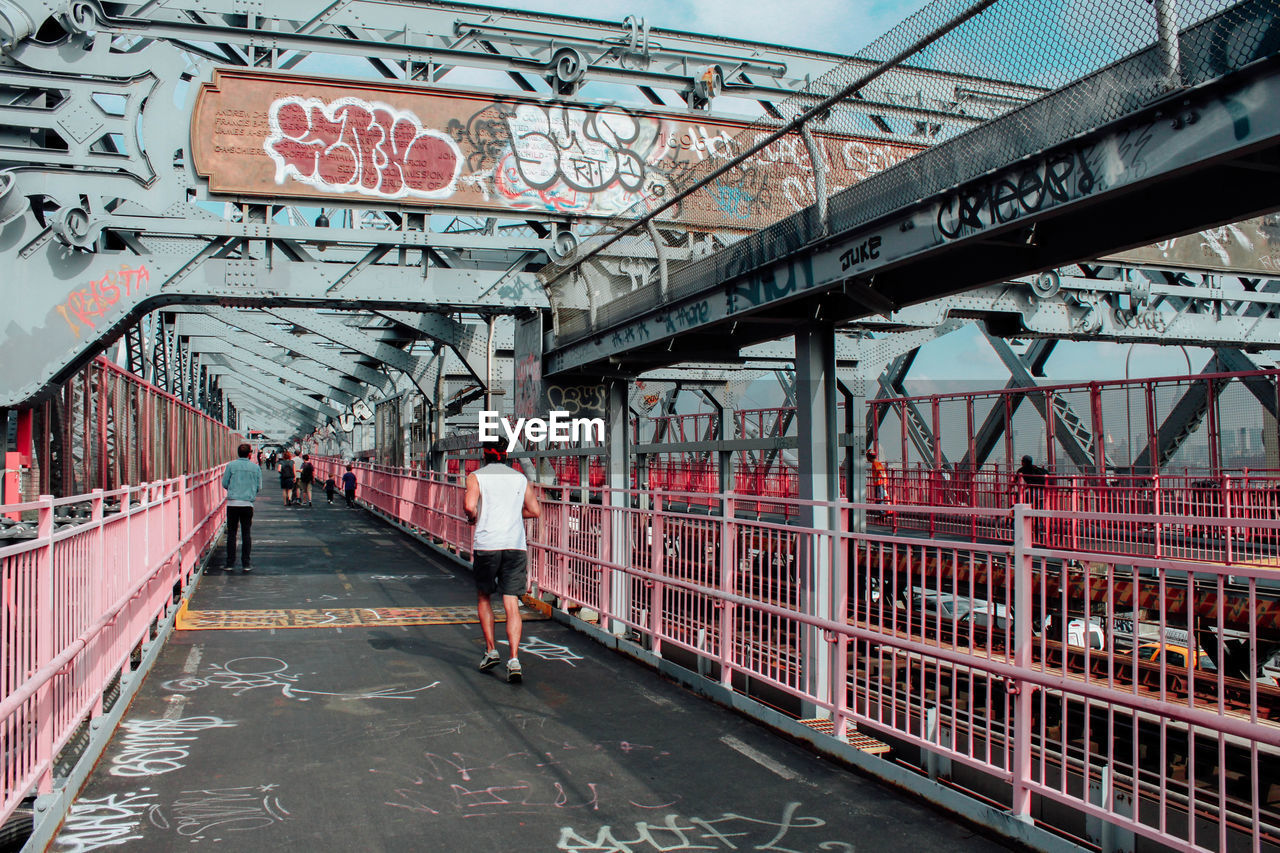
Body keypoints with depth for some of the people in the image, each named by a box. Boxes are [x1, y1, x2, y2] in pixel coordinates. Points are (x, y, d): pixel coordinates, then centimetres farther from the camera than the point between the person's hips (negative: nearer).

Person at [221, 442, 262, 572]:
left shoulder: (231, 465, -1)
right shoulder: (255, 467, 2)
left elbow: (224, 484, 4)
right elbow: (259, 487, 7)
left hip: (232, 503, 0)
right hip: (248, 504, 1)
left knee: (231, 533, 7)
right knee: (246, 534, 6)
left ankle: (230, 562, 8)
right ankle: (246, 563, 6)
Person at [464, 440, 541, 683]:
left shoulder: (476, 476, 2)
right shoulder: (520, 478, 12)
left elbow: (470, 505, -15)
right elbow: (535, 510, 11)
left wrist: (473, 517, 6)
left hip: (486, 545, -2)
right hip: (515, 545, 2)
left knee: (483, 597, 19)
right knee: (512, 605, 0)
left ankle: (491, 650, 18)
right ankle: (514, 659, -10)